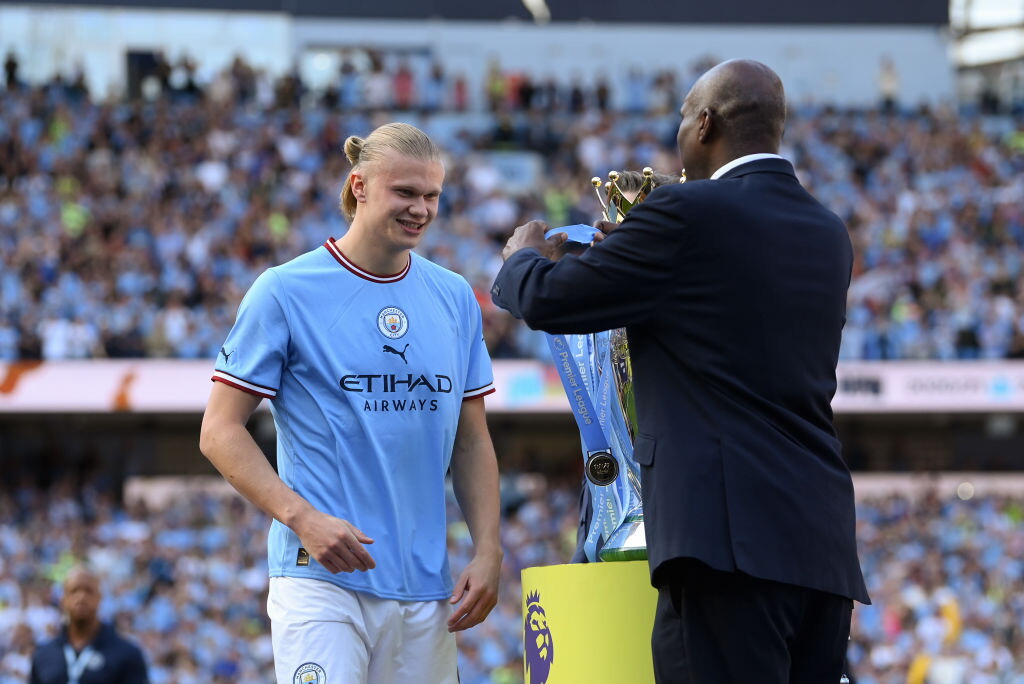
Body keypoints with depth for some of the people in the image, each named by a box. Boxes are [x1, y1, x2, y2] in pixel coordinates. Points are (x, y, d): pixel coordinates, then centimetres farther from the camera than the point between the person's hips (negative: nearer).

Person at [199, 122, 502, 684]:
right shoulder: (285, 291, -2)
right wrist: (302, 518, -16)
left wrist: (488, 552, 6)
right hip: (321, 574, -5)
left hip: (426, 589, 5)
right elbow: (220, 431, -4)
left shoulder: (456, 299, 13)